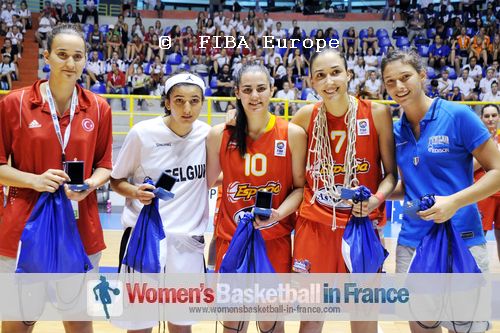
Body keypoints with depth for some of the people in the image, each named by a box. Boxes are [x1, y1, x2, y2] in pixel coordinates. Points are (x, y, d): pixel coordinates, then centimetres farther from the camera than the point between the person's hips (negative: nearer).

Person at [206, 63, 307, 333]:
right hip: (231, 239, 1)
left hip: (275, 241, 0)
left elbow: (301, 186, 0)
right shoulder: (219, 134, -4)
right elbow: (206, 182, 8)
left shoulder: (293, 134, -6)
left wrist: (279, 213, -17)